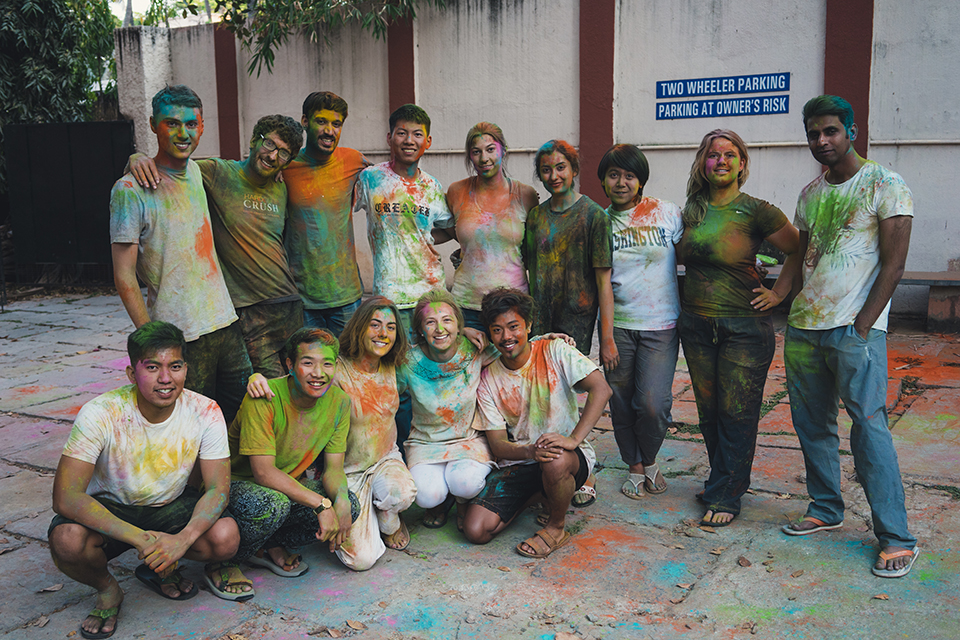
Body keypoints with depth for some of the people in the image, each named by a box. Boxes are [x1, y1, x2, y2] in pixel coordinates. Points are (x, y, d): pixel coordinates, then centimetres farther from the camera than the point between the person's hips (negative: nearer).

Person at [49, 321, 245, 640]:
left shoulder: (205, 412, -18)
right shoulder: (101, 414, -25)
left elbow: (218, 489, -16)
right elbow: (65, 496, -30)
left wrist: (183, 539, -37)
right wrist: (139, 538, -39)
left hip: (170, 506, 2)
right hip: (108, 508, -2)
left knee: (225, 537, -26)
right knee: (68, 540, -34)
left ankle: (157, 569, 8)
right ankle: (107, 589, 2)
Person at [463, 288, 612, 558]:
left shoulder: (554, 351, -8)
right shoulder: (488, 380, 0)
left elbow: (601, 390, -21)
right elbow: (498, 445, -4)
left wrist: (573, 439, -33)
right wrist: (529, 451, -27)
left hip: (570, 456, -3)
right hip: (518, 463, 4)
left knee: (556, 462, -40)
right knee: (476, 531, -14)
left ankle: (556, 528, -7)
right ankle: (537, 492, 15)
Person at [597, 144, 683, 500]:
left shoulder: (667, 213, -1)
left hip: (661, 325, -2)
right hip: (616, 324, 2)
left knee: (653, 403, -10)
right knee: (621, 402, 7)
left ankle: (650, 461, 20)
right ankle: (634, 467, 29)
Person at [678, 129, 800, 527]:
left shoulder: (756, 211, -8)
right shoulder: (692, 211, 7)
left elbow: (799, 252, -3)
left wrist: (778, 293, -5)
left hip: (744, 326, -5)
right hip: (696, 325, 5)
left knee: (737, 414, 1)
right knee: (709, 412, 12)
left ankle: (725, 496, 13)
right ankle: (724, 481, 29)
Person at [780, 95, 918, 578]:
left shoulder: (885, 186, -3)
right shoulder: (810, 193, 16)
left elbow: (893, 264, -8)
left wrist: (862, 325, -13)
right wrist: (779, 296, 6)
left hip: (856, 330, -6)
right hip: (802, 328, 7)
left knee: (868, 426, -8)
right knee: (812, 425, 11)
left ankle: (896, 538, -1)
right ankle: (825, 509, 26)